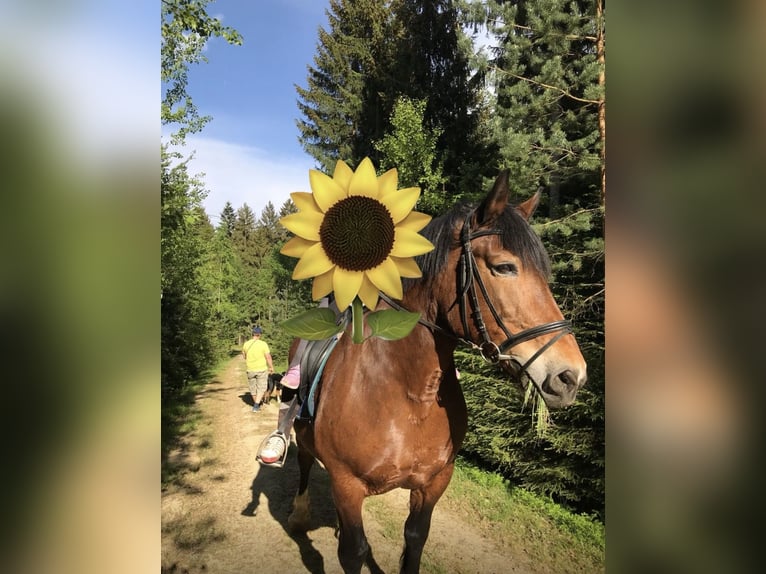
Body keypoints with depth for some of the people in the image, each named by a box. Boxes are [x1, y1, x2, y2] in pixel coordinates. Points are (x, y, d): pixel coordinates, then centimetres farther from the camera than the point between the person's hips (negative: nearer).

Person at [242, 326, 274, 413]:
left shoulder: (246, 344, -4)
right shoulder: (263, 344, -15)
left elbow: (244, 356, 11)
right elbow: (268, 357, -13)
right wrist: (271, 367, -1)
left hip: (250, 370, 3)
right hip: (262, 370, -3)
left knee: (253, 388, 19)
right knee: (261, 388, 8)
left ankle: (256, 404, 34)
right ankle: (256, 406, -1)